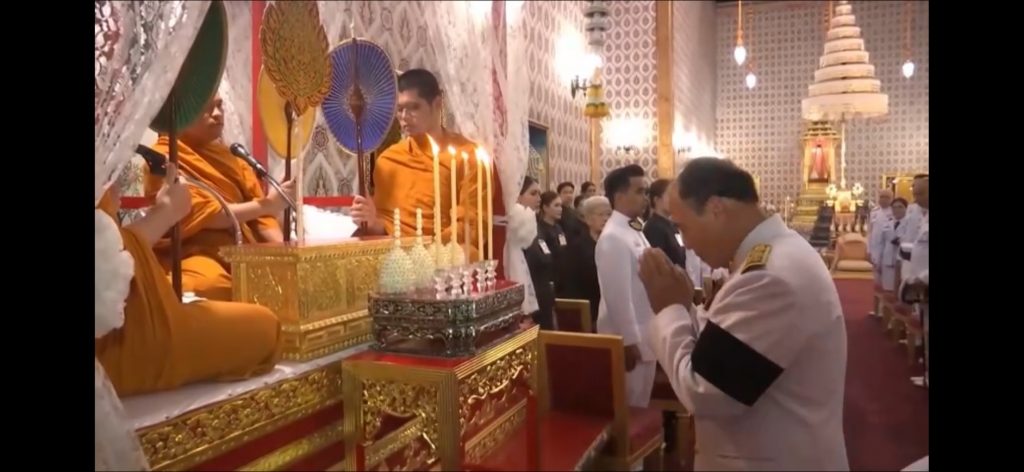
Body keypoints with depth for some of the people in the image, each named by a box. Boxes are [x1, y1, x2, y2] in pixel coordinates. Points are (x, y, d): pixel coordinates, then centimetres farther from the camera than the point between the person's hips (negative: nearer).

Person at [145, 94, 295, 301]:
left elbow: (259, 214, 11)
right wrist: (266, 204, -13)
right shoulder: (164, 159, 0)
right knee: (211, 284, -39)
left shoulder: (229, 155, 20)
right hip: (196, 254, -6)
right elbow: (203, 214, -11)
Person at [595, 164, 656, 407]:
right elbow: (618, 296, -22)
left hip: (644, 335, 9)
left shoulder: (635, 231, 9)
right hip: (629, 339, -9)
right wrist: (629, 341, -20)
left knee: (640, 406, 19)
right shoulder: (613, 237, -20)